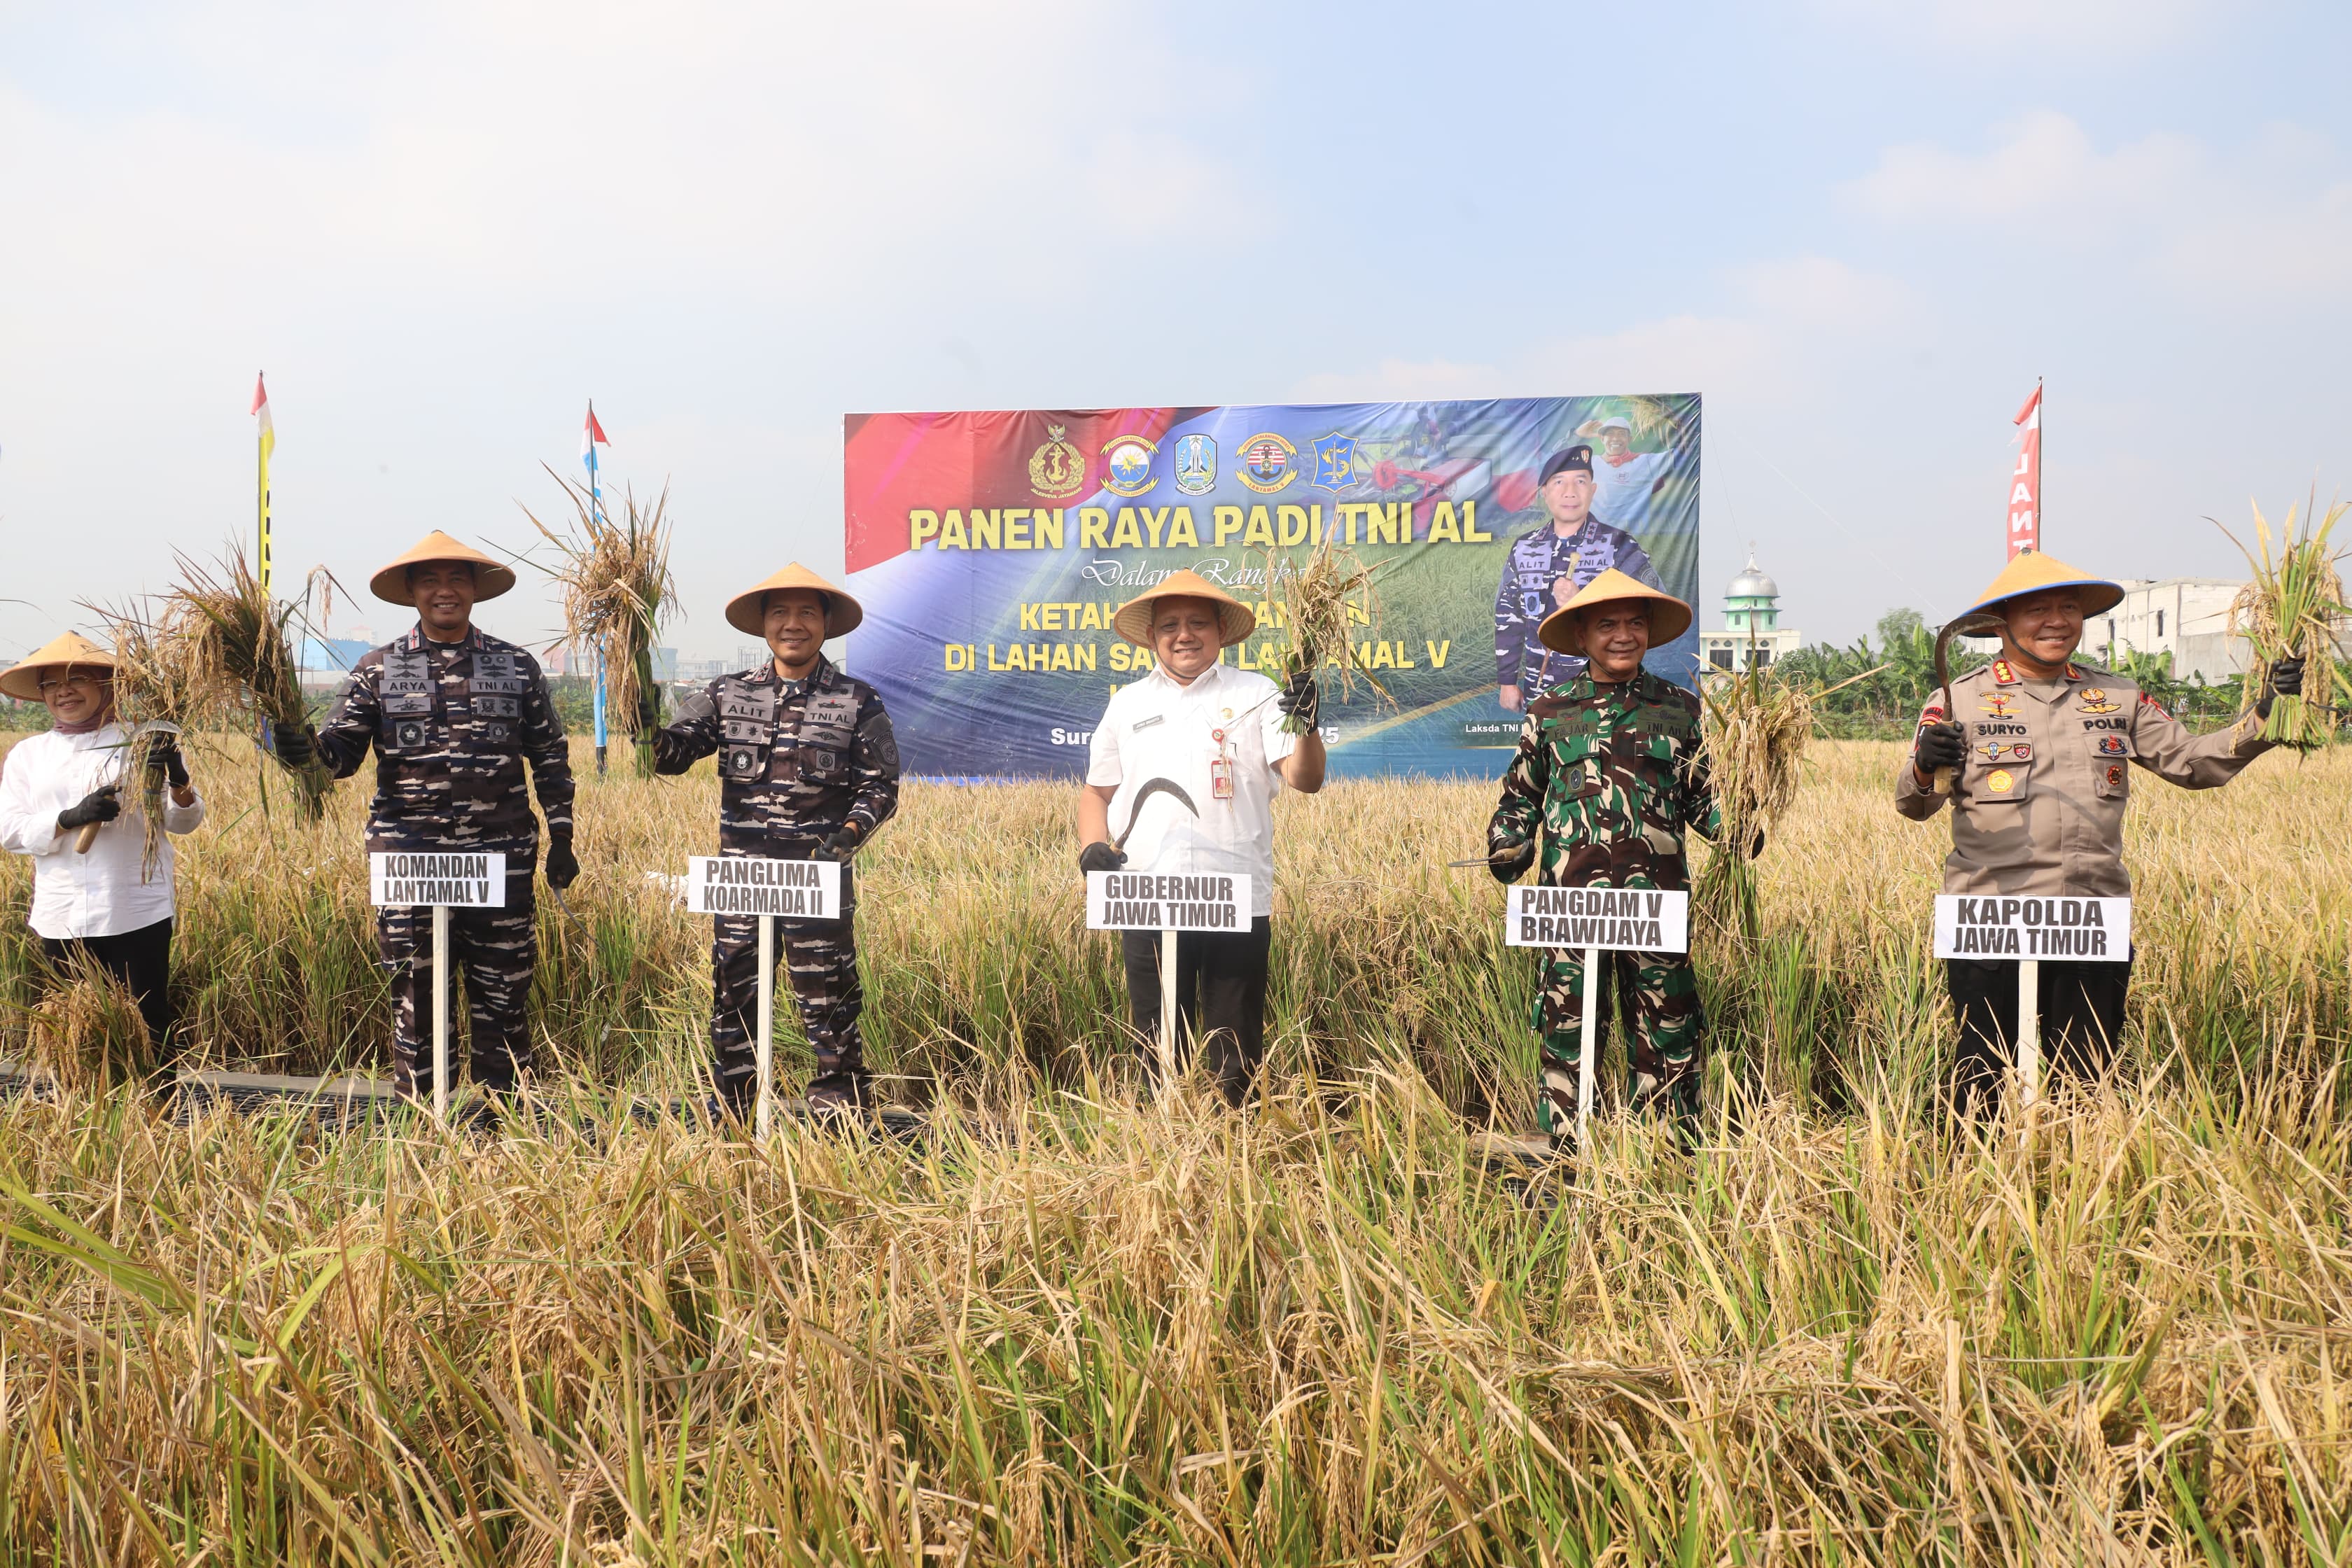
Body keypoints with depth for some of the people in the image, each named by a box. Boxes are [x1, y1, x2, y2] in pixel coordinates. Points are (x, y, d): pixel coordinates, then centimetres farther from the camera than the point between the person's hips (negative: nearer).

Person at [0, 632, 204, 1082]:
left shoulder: (143, 745, 3)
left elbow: (185, 823, -2)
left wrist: (179, 782, -24)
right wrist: (71, 818, -15)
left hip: (137, 916, -3)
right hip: (61, 920, 3)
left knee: (148, 1025, -1)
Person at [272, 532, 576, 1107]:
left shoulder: (518, 667, 7)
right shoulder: (377, 669, 6)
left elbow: (550, 759, 10)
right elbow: (341, 752, 2)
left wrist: (561, 837, 7)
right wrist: (303, 746, -20)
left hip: (501, 862, 0)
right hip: (410, 864, 0)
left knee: (503, 1000, 7)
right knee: (418, 1000, 7)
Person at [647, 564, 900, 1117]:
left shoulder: (858, 703, 2)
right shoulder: (728, 695, 9)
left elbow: (880, 785, 2)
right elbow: (669, 754, 3)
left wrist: (846, 836, -14)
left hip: (821, 878, -2)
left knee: (828, 997, 1)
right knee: (733, 993, 10)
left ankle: (842, 1108, 14)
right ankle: (729, 1108, 24)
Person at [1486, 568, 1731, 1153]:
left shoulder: (1679, 708, 11)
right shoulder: (1549, 712, 11)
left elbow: (1702, 796, 13)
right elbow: (1520, 796, 18)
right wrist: (1506, 844, 2)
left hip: (1657, 898, 0)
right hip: (1572, 899, 0)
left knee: (1667, 1033, 4)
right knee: (1567, 1029, 4)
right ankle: (1564, 1155, 15)